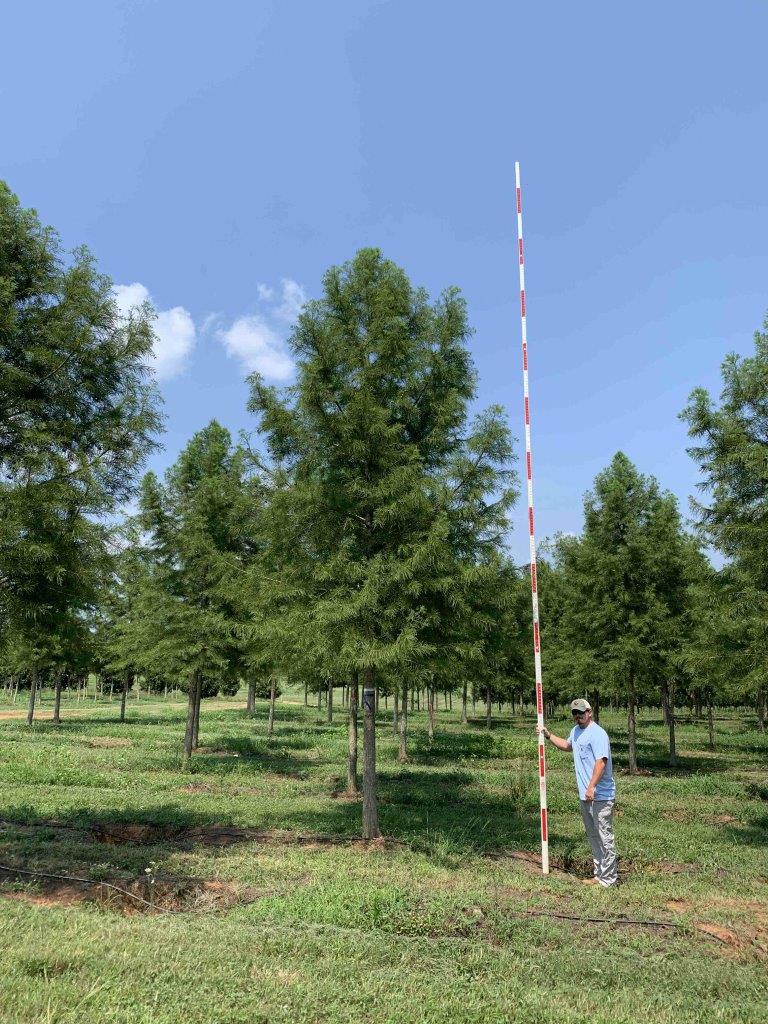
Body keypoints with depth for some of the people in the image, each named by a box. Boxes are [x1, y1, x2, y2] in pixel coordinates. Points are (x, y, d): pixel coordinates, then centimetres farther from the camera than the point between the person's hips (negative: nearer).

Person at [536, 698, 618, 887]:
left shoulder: (598, 734, -17)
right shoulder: (576, 731, 13)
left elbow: (601, 763, -25)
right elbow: (566, 745, 35)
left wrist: (591, 787, -30)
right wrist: (547, 734, 29)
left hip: (600, 796, -10)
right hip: (585, 795, 10)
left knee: (605, 837, -2)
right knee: (593, 836, 17)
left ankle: (608, 878, 6)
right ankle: (600, 874, 27)